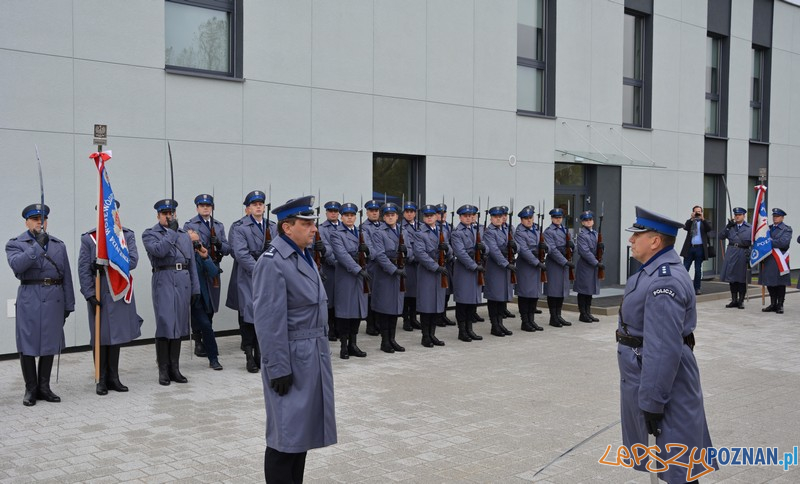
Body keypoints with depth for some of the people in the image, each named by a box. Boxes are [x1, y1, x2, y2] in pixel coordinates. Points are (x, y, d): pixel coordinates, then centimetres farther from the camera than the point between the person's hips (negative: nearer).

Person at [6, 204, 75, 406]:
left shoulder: (59, 245, 13)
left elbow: (66, 276, 11)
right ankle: (31, 389, 13)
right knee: (28, 344, 1)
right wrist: (36, 247, -28)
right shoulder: (15, 244, 2)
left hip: (54, 299, 3)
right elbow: (16, 264, -19)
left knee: (50, 344, 8)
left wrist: (69, 304, 7)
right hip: (30, 299, -3)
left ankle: (44, 387, 19)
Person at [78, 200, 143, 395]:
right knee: (101, 337, 3)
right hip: (99, 294, -2)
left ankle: (113, 377, 19)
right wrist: (90, 294, -10)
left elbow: (133, 260, -10)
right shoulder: (88, 238, 0)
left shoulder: (128, 235, 4)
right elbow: (83, 269, -3)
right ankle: (102, 379, 13)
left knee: (117, 335, 8)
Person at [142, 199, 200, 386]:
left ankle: (174, 368, 14)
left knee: (179, 326, 7)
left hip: (183, 282, 4)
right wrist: (171, 232, -8)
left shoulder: (184, 235, 18)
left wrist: (195, 288, 12)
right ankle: (163, 370, 2)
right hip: (164, 281, -4)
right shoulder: (149, 234, 5)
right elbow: (159, 250, -17)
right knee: (165, 325, -7)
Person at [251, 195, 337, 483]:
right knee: (287, 433, 1)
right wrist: (279, 369, -21)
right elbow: (269, 322, -20)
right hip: (292, 359, -9)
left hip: (314, 355, 9)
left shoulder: (305, 256, 11)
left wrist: (321, 351, 17)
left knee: (304, 428, 16)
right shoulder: (272, 263, -18)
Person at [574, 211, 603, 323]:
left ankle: (588, 313, 18)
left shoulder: (595, 234, 14)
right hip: (584, 266, -7)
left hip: (593, 266, 7)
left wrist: (600, 247, -6)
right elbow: (585, 252, -18)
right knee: (583, 291, -1)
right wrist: (597, 263, -21)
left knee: (590, 290, 11)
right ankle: (583, 314, 6)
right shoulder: (581, 235, -9)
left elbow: (597, 250, 18)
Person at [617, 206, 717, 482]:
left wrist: (651, 402, -25)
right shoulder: (655, 270, 9)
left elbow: (664, 349, -28)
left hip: (661, 380, -11)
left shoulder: (664, 281, -25)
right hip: (644, 374, 11)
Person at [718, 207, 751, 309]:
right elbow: (721, 237, 1)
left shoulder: (749, 228, 2)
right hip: (731, 253, 3)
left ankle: (741, 301, 11)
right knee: (732, 278, 6)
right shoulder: (730, 227, 10)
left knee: (742, 279, 2)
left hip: (743, 254, -3)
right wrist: (728, 226, -9)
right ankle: (734, 300, 15)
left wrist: (750, 255, -11)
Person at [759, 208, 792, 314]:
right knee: (770, 283, 6)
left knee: (780, 283, 0)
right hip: (769, 259, 5)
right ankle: (773, 304, 15)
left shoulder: (787, 229, 0)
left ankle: (780, 305, 7)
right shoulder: (768, 228, 16)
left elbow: (784, 242, -15)